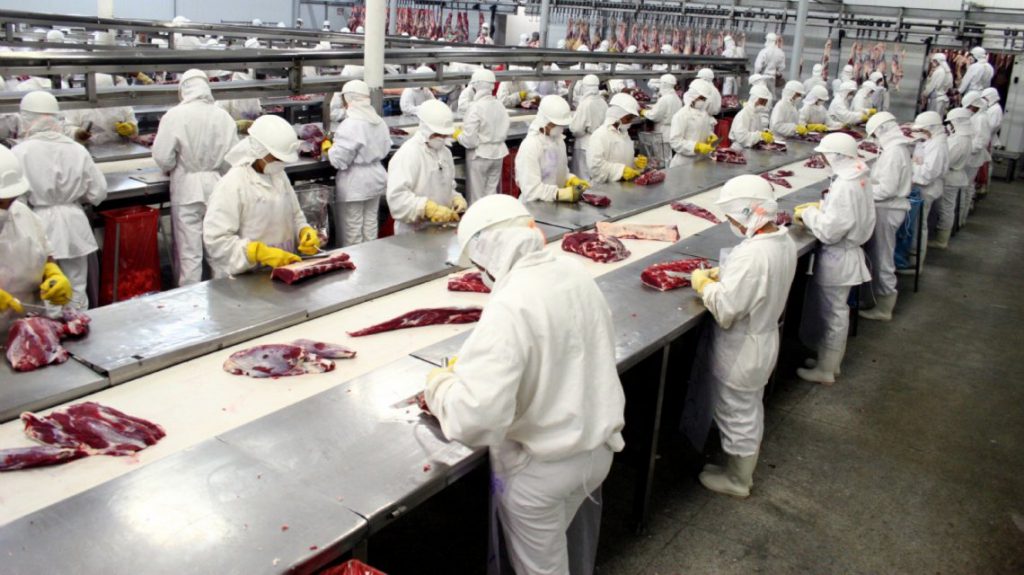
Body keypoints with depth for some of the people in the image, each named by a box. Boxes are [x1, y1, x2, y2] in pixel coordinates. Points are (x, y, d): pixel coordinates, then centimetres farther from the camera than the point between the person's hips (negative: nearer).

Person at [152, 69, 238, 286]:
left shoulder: (174, 116, -11)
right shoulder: (224, 116, -3)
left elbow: (162, 158, -10)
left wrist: (176, 167, 11)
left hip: (187, 189, -3)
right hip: (217, 188, 3)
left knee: (189, 252, 5)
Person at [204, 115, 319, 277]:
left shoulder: (280, 175, 10)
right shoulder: (232, 184, -10)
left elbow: (295, 215, 21)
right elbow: (216, 239, -15)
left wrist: (305, 232, 1)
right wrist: (262, 253, -22)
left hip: (285, 271, 5)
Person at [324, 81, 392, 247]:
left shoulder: (350, 125, -20)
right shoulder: (379, 122, 3)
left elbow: (339, 159, -19)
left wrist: (328, 147, -1)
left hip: (354, 184, -8)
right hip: (375, 179, 8)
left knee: (352, 229, 3)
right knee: (370, 224, 16)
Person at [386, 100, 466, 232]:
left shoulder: (445, 152, 12)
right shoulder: (408, 154, -13)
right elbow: (396, 197, -23)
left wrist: (456, 199, 2)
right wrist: (430, 208, -31)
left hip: (441, 230, 7)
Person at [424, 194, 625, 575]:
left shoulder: (510, 307, -29)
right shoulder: (576, 274, -6)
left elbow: (477, 417, -35)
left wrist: (439, 385, -14)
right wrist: (472, 366, 11)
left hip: (541, 471, -7)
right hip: (598, 448, 7)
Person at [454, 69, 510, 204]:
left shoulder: (475, 107, -18)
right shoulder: (499, 105, 0)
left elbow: (469, 140, -19)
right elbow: (505, 133, 10)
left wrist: (457, 134, -1)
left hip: (479, 156, -6)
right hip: (498, 154, 6)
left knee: (476, 196, 6)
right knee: (492, 193, 14)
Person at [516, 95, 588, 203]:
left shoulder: (559, 139, 7)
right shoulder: (530, 146, -17)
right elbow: (531, 189, -22)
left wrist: (573, 180, -2)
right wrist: (564, 193, -29)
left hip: (557, 203, 7)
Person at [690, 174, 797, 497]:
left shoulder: (751, 255, -34)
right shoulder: (784, 241, -5)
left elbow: (725, 309, -33)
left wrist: (705, 284, -17)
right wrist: (724, 276, 1)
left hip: (741, 353, -9)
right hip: (764, 341, 9)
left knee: (737, 414, 12)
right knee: (750, 409, 26)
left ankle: (737, 480, 32)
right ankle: (744, 468, 47)